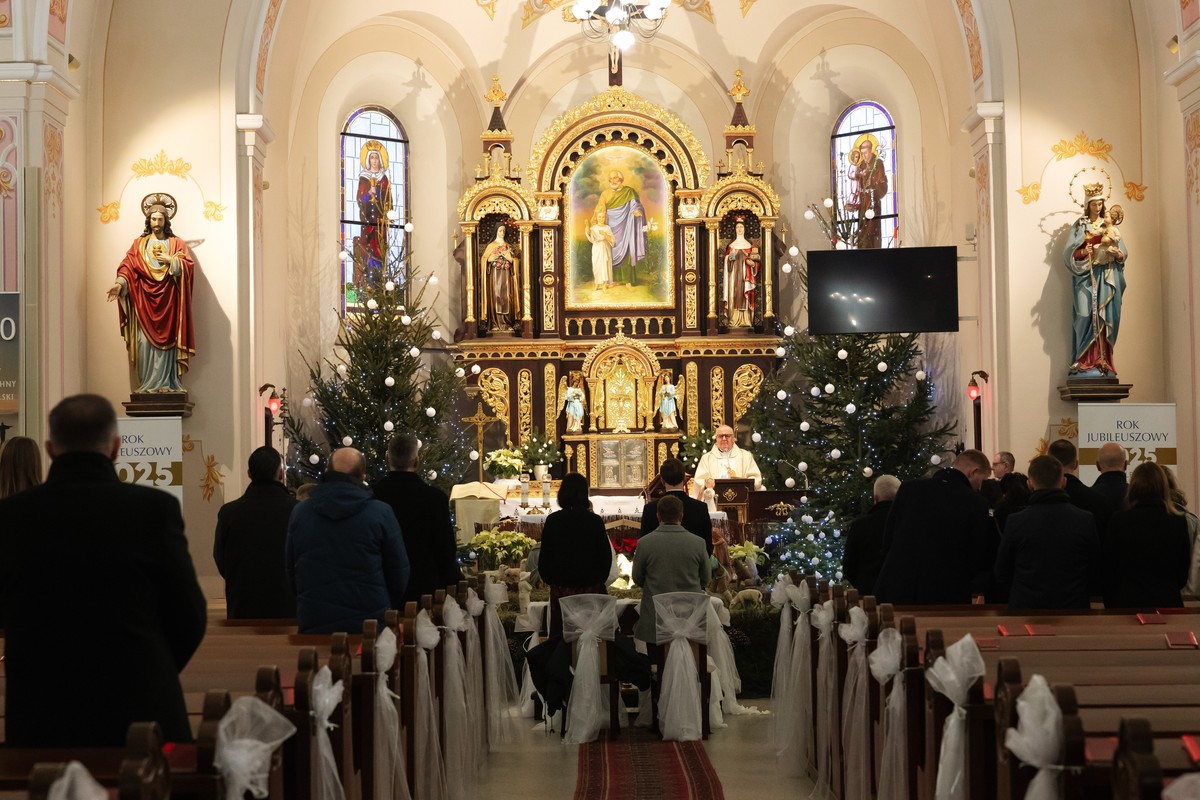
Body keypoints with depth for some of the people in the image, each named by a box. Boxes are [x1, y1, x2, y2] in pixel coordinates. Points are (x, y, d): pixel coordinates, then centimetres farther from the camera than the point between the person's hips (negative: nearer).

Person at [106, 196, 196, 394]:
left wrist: (171, 260, -11)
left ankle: (167, 383, -3)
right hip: (145, 300, 1)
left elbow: (189, 266, 1)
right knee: (145, 341, -6)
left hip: (168, 299, -1)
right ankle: (147, 384, -3)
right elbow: (127, 266, 0)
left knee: (167, 340, -4)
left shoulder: (176, 243, 11)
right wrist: (120, 283, -17)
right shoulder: (139, 244, 12)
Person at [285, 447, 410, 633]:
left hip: (313, 625, 2)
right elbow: (399, 575, 0)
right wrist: (384, 609, 18)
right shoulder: (381, 513, -5)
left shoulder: (299, 513, 3)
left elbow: (290, 571, 12)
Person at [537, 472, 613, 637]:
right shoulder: (594, 521, -6)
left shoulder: (552, 521, -4)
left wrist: (549, 579, 15)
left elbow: (544, 556, 1)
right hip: (591, 587, -1)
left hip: (561, 587, 1)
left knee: (562, 633, 5)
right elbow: (606, 555, 0)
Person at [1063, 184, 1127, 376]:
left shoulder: (1109, 224, 13)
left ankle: (1102, 361, 1)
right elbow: (1069, 253, -2)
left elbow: (1124, 252, 10)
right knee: (1087, 316, -12)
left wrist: (1118, 253, -11)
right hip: (1087, 276, -3)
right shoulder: (1080, 225, 5)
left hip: (1107, 276, 3)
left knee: (1104, 318, -1)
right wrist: (1083, 252, -21)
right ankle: (1087, 362, -12)